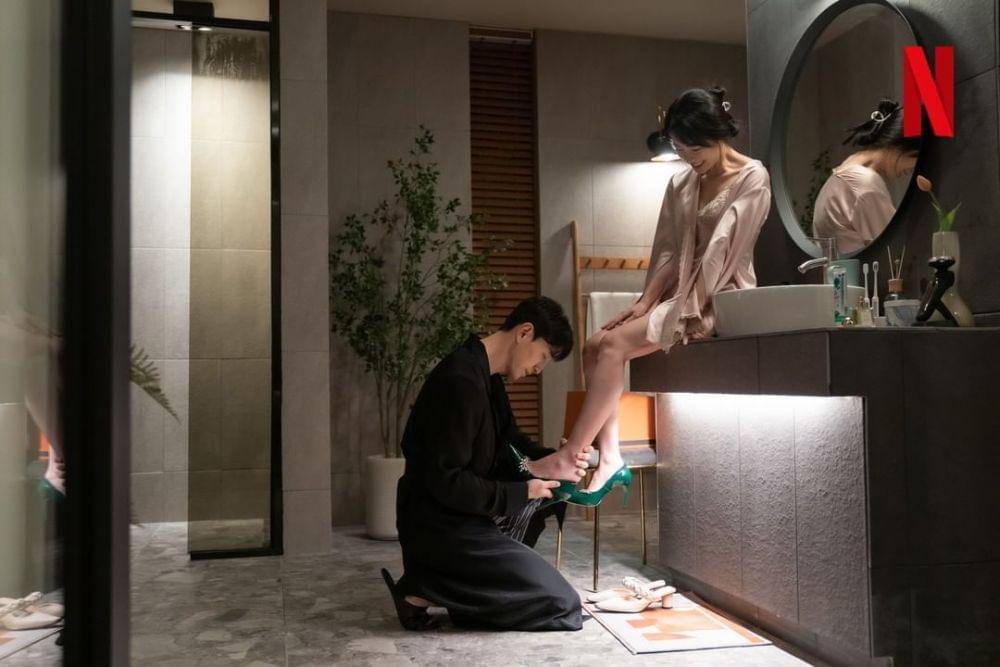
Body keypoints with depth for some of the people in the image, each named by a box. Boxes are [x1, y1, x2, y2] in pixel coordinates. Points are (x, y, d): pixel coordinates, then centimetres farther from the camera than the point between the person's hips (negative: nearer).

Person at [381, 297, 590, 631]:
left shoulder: (487, 377, 9)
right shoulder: (462, 381, -23)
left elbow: (510, 442, 21)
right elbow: (446, 481, -24)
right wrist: (521, 493, -15)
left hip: (459, 514, 10)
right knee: (563, 604, -9)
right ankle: (427, 590, -7)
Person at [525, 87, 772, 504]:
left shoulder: (752, 178, -4)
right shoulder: (681, 183, 15)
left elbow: (722, 250, -13)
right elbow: (667, 251, 10)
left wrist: (691, 308, -18)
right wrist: (645, 302, -3)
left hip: (721, 297, -7)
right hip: (681, 294, 7)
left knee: (615, 344, -24)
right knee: (595, 346, -14)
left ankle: (570, 458, -21)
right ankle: (610, 460, -18)